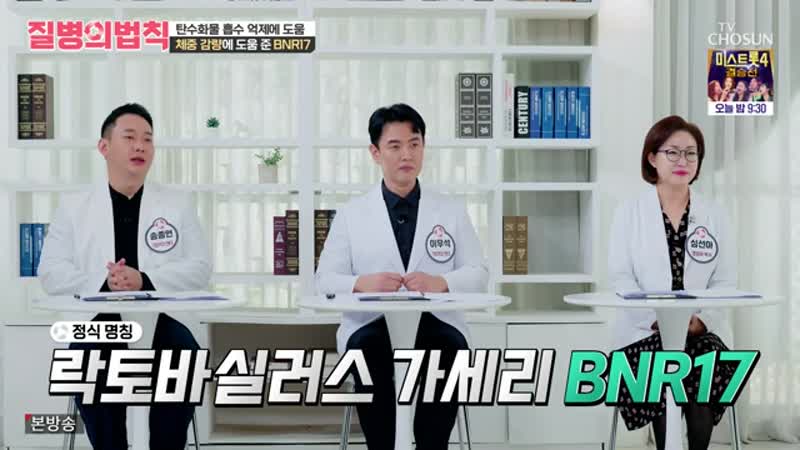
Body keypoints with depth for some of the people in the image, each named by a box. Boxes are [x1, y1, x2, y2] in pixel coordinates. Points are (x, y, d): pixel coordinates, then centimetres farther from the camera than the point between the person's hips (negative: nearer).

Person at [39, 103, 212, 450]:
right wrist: (102, 283, -15)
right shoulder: (74, 208, 12)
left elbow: (199, 268, 4)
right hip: (100, 323, 0)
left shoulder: (178, 205, 13)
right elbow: (52, 273, 5)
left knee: (184, 360, -30)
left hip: (163, 321, 0)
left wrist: (145, 281, -14)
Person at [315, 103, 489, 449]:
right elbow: (325, 281, 6)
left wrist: (440, 283, -15)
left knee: (449, 348, -33)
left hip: (435, 321, 1)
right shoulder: (351, 214, 11)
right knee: (368, 350, -34)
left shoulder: (452, 211, 14)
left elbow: (478, 275, 8)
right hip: (372, 323, 0)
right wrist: (362, 283, -18)